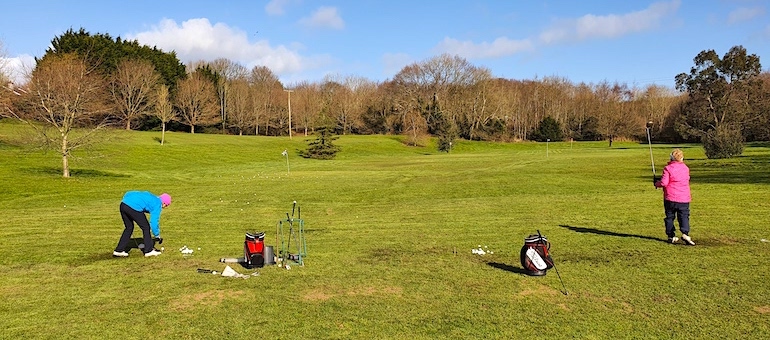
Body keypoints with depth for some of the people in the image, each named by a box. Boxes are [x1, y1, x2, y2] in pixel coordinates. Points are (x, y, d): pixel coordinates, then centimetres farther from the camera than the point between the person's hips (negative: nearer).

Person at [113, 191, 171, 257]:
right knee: (146, 227, 9)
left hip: (123, 204, 8)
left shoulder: (151, 197, 28)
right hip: (134, 207, -8)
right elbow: (154, 221, 1)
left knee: (129, 227, 24)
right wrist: (157, 236, 12)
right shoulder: (157, 204, 7)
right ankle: (149, 251, 13)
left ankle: (119, 250, 25)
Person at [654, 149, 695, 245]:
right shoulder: (686, 168, 6)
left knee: (669, 217, 8)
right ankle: (685, 233, -14)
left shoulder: (668, 168, -9)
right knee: (684, 216, 6)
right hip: (684, 198, 3)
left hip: (670, 198, -2)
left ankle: (671, 236, 11)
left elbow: (664, 183, -16)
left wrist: (657, 183, 4)